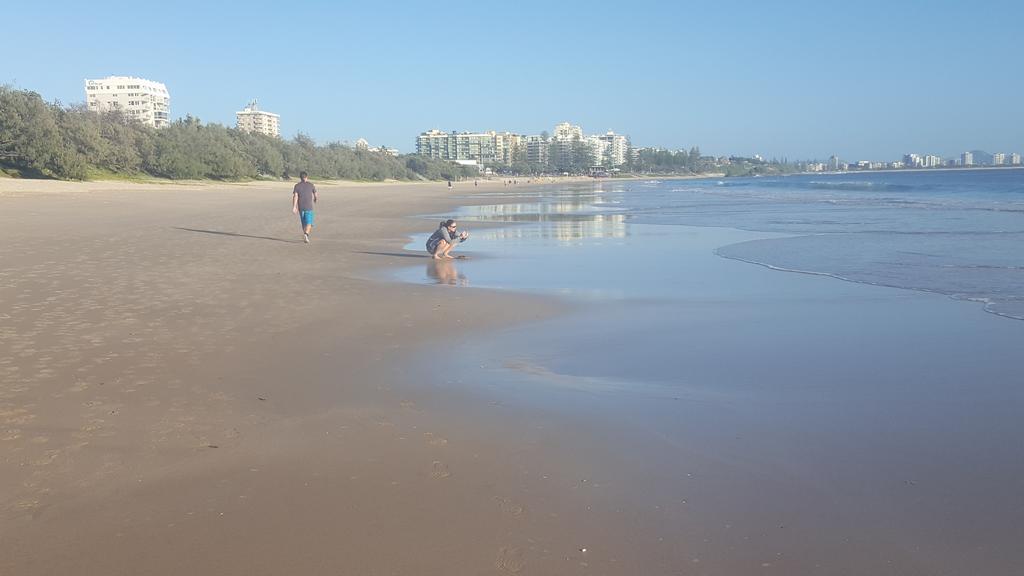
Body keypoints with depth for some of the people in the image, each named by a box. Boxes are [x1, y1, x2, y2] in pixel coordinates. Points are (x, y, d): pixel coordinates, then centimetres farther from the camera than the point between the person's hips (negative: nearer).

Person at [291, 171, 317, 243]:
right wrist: (315, 199, 34)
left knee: (304, 223, 17)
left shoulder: (297, 186, -1)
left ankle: (305, 237, 25)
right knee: (309, 223, -6)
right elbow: (315, 194, 11)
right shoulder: (311, 185, -1)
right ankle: (306, 234, -30)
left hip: (301, 207, 2)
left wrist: (294, 207, -14)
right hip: (309, 207, -2)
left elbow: (295, 197, -10)